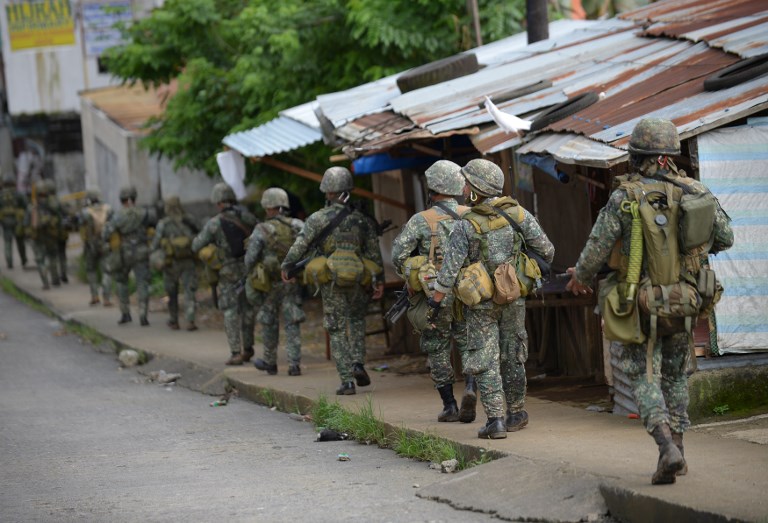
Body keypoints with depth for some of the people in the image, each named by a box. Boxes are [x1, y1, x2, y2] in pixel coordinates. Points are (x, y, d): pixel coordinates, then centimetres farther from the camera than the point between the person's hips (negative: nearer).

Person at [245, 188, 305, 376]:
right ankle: (294, 364, -4)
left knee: (269, 323, 14)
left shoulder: (262, 230, -12)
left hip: (270, 284, -2)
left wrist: (251, 275, 8)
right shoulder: (299, 227, -2)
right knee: (292, 324, 4)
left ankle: (270, 362, 26)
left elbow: (250, 257, -11)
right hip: (293, 283, 2)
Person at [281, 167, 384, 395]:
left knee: (337, 330, 4)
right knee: (356, 320, 25)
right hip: (357, 281, 2)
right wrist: (378, 281, 14)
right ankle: (358, 362, 4)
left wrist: (286, 267, 8)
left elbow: (300, 246, -7)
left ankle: (346, 381, -1)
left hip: (331, 282, -2)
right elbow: (374, 252, 7)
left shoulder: (318, 219, -6)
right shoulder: (361, 219, 5)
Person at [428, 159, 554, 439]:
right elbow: (545, 249, 1)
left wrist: (435, 302, -6)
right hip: (512, 299, 3)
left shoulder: (466, 226, -14)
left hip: (480, 303, -3)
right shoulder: (518, 214, -5)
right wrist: (547, 259, 24)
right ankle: (514, 414, 24)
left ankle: (495, 419, -7)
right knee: (513, 356, 16)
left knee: (484, 361, 2)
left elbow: (449, 269, -14)